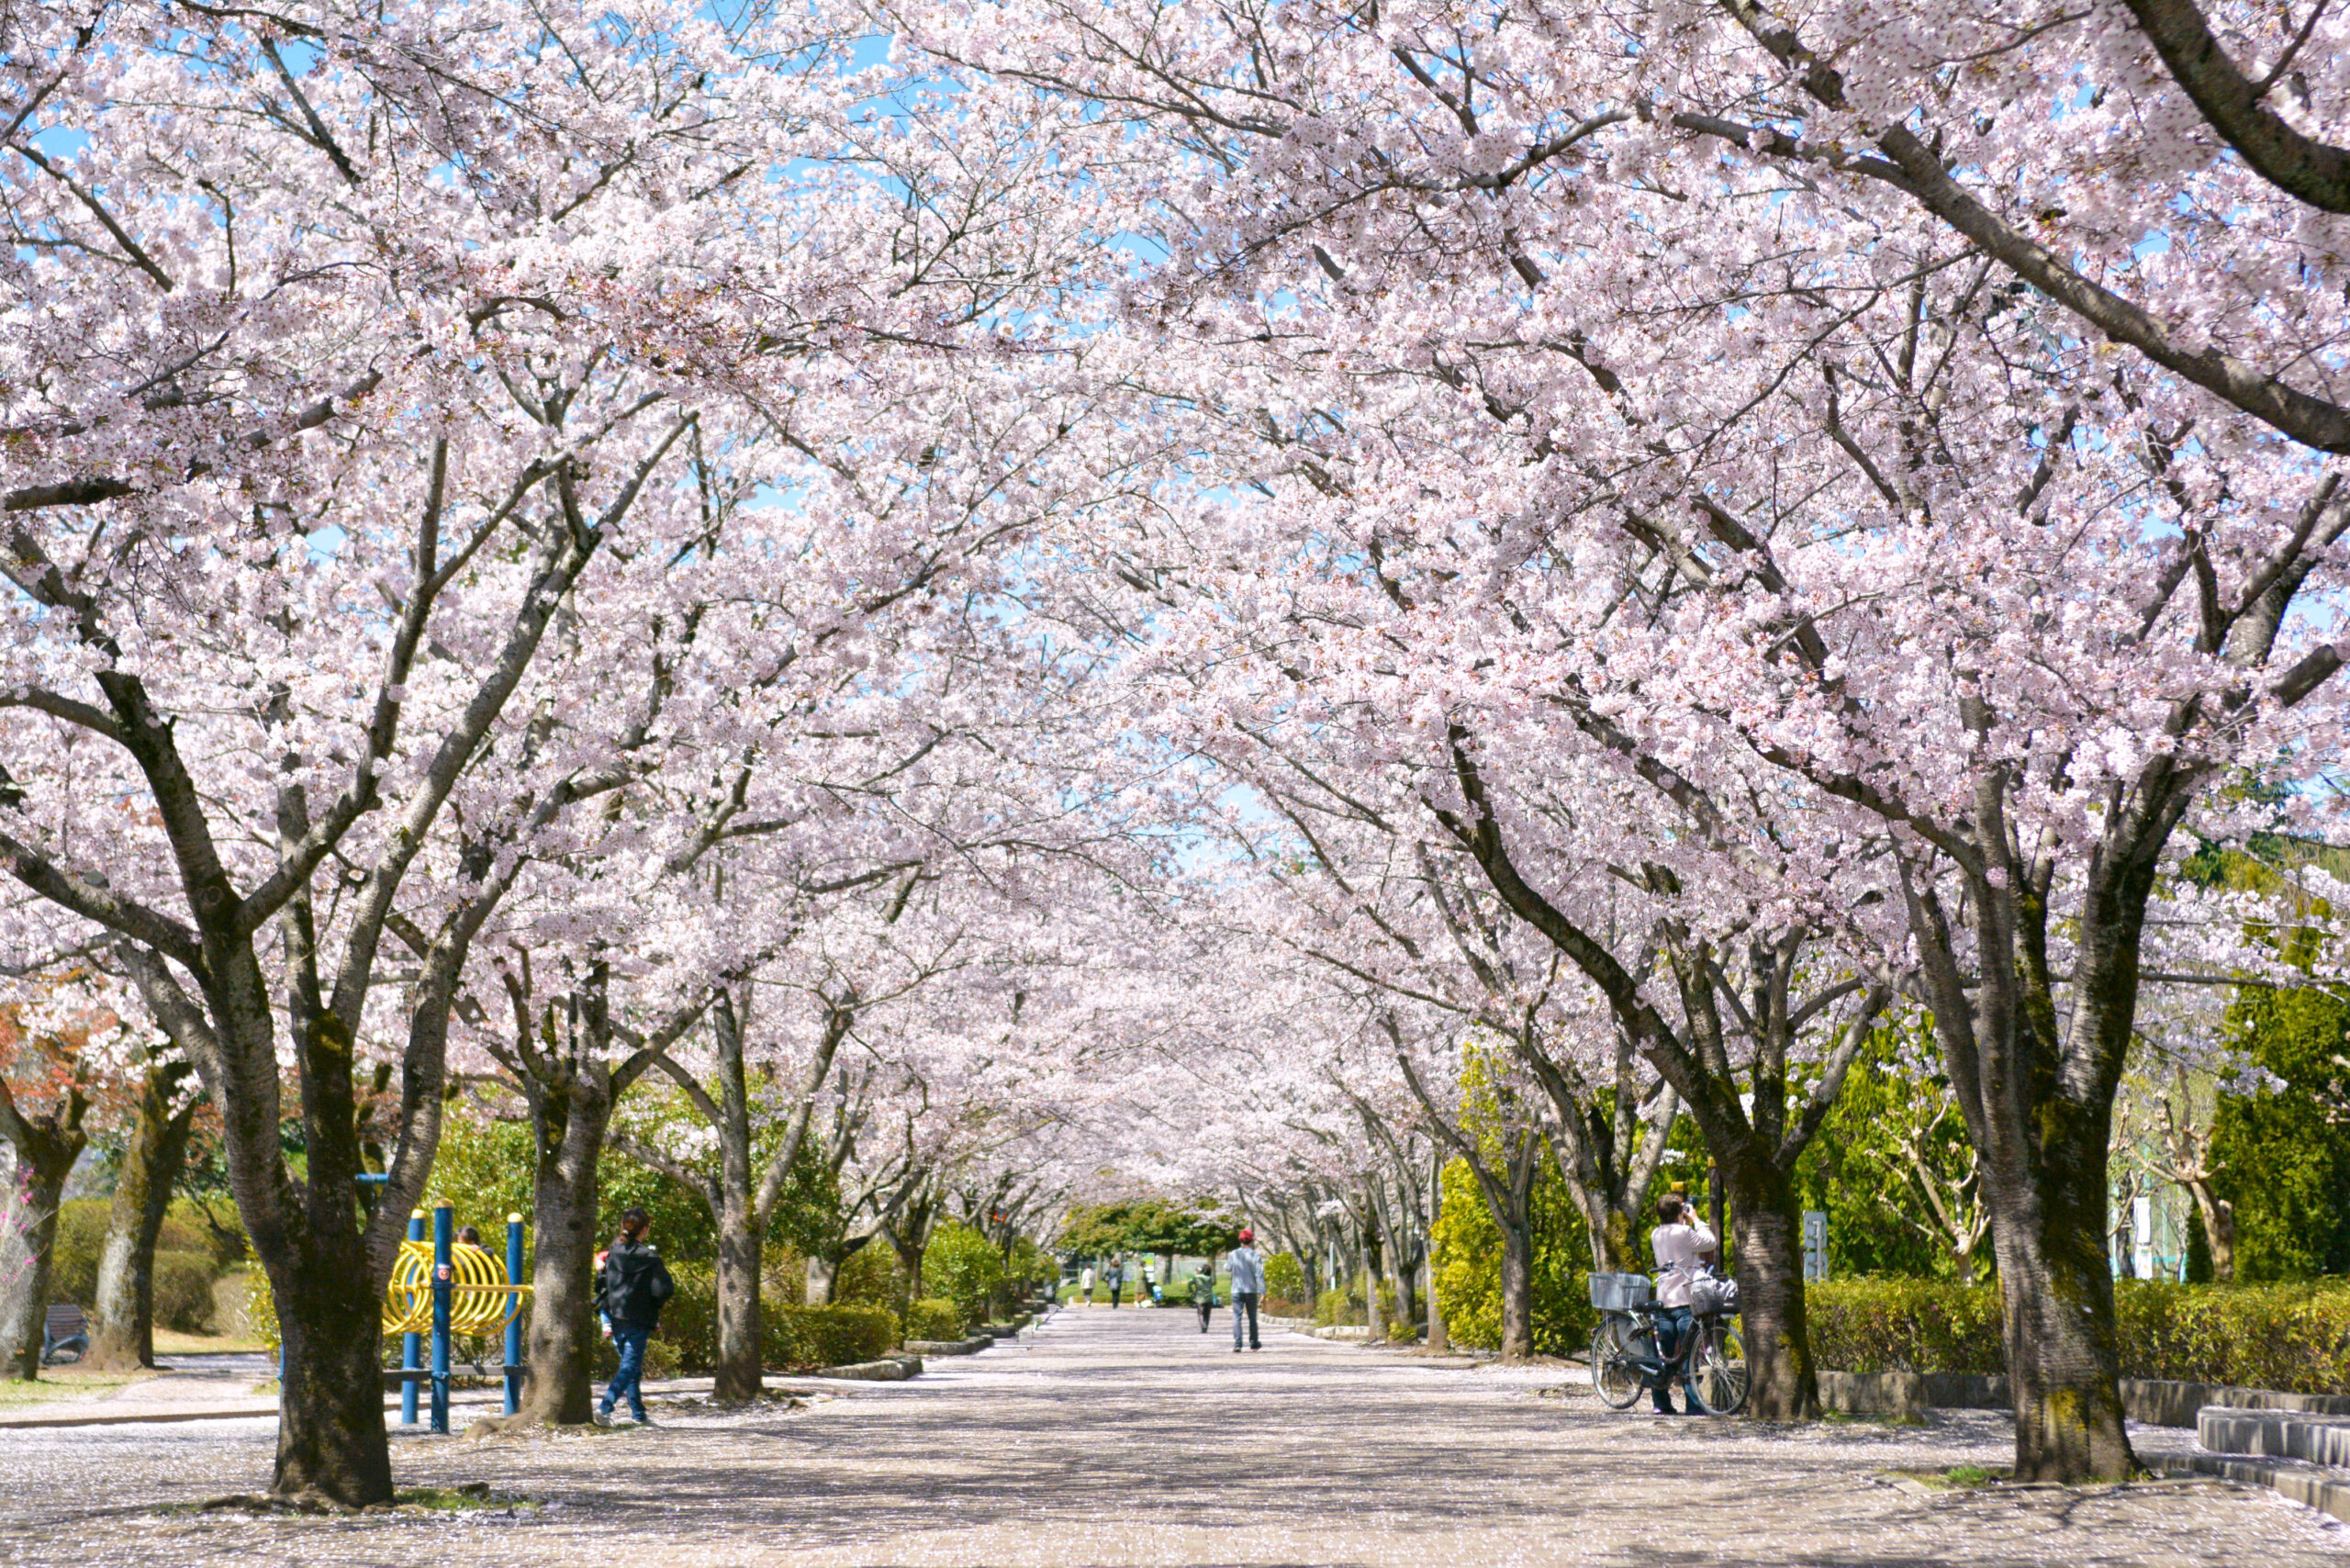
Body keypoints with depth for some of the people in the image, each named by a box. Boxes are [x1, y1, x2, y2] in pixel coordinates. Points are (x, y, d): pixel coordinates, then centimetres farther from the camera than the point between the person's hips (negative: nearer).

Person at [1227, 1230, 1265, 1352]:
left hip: (1237, 1290, 0)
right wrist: (1262, 1291, -11)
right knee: (1252, 1318, 15)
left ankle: (1237, 1344, -19)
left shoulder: (1234, 1254, -1)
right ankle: (1253, 1343, 24)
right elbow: (1259, 1274, -11)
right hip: (1251, 1291, 0)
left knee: (1237, 1317, -5)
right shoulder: (1254, 1256, -6)